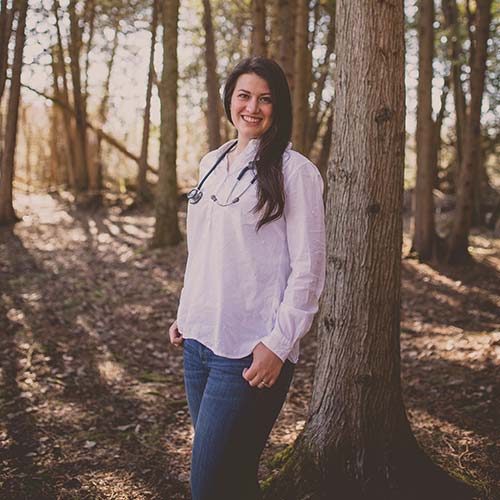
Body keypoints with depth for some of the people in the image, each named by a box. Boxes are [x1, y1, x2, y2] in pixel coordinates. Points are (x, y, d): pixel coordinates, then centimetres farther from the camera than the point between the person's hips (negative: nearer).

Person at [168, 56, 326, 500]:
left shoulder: (295, 171, -7)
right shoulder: (212, 164, 13)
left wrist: (279, 345, -14)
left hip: (251, 353, -6)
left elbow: (308, 269, -10)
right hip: (199, 342, 7)